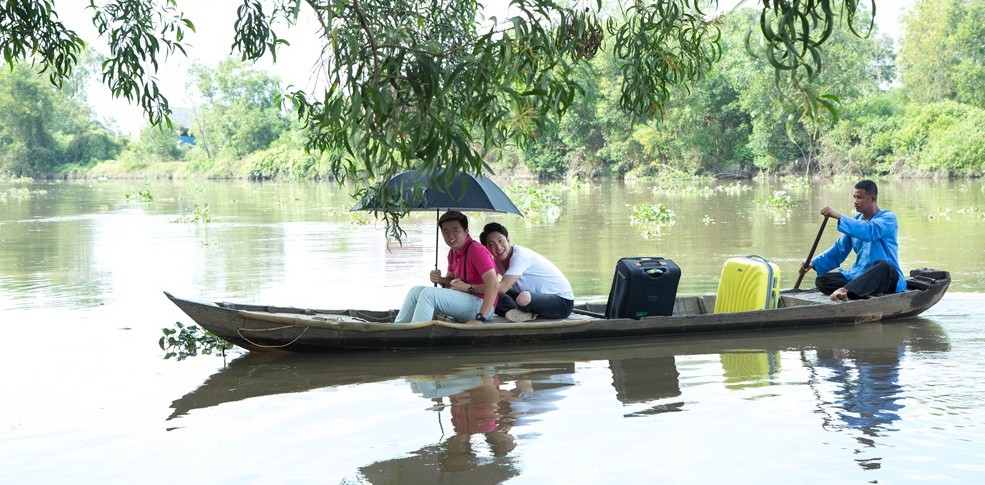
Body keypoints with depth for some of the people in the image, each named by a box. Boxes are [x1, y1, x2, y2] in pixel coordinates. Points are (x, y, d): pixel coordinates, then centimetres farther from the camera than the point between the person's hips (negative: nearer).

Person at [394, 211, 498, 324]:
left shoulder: (476, 250, -16)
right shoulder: (453, 252, 12)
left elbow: (493, 285, -25)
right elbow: (451, 280, 25)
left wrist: (480, 319, -30)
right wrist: (440, 280, -1)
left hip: (480, 303, -10)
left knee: (429, 293, -23)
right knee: (416, 291, 7)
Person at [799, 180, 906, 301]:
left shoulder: (888, 218, -3)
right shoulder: (855, 222, 16)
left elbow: (870, 231, -25)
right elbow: (839, 251, 16)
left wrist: (838, 216, -33)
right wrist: (814, 264, -1)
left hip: (887, 279, -6)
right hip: (859, 275, 6)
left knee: (883, 265, -40)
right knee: (822, 280, -15)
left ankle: (844, 290, -59)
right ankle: (869, 291, -36)